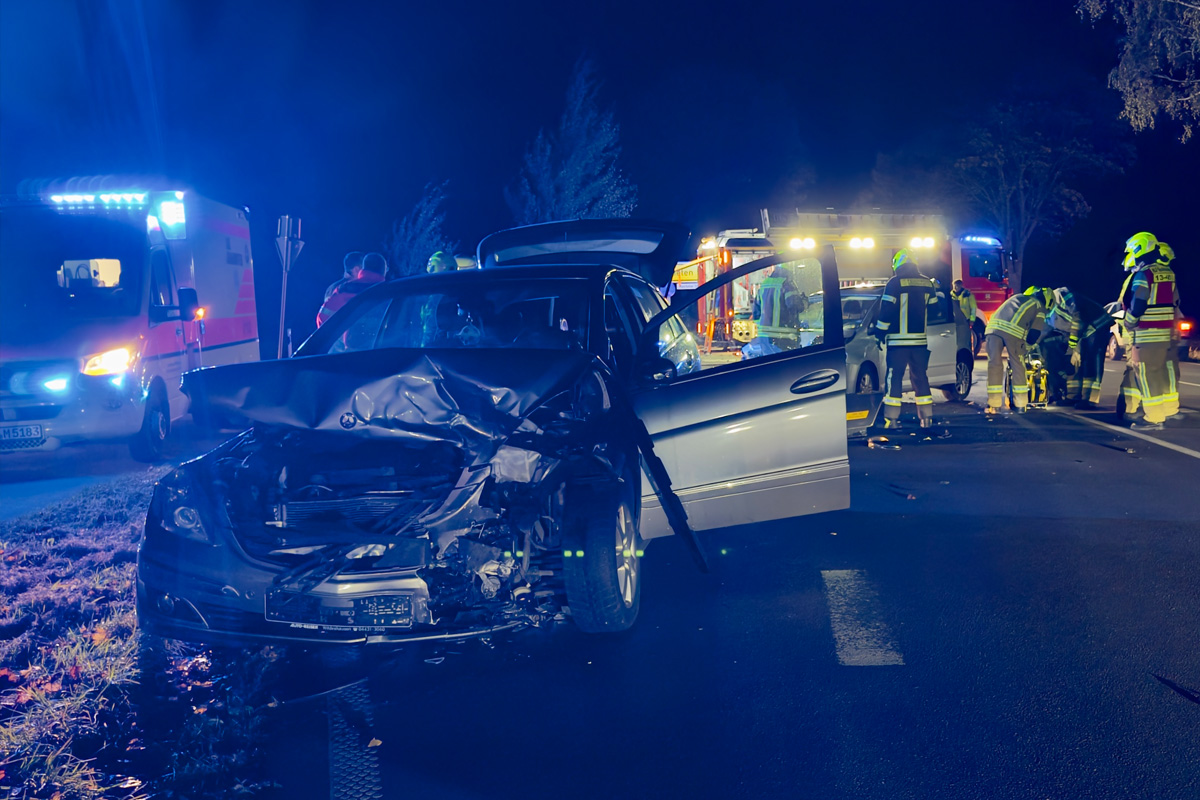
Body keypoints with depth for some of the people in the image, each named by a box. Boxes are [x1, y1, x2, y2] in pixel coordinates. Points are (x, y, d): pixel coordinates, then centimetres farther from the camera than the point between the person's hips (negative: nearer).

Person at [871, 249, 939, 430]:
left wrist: (880, 333, 0)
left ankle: (891, 419, -5)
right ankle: (926, 418, 10)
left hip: (898, 340, -5)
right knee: (921, 378, 11)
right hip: (920, 340, 5)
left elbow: (886, 311, -9)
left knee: (894, 378, -2)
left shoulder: (895, 283, -8)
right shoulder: (927, 283, 8)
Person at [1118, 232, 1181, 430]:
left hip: (1145, 335, -9)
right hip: (1165, 332, 9)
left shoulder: (1142, 275, -15)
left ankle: (1154, 418, -4)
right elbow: (1174, 303, 16)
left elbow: (1136, 307, -19)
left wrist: (1127, 324, -4)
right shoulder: (1168, 273, 11)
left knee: (1147, 375, -5)